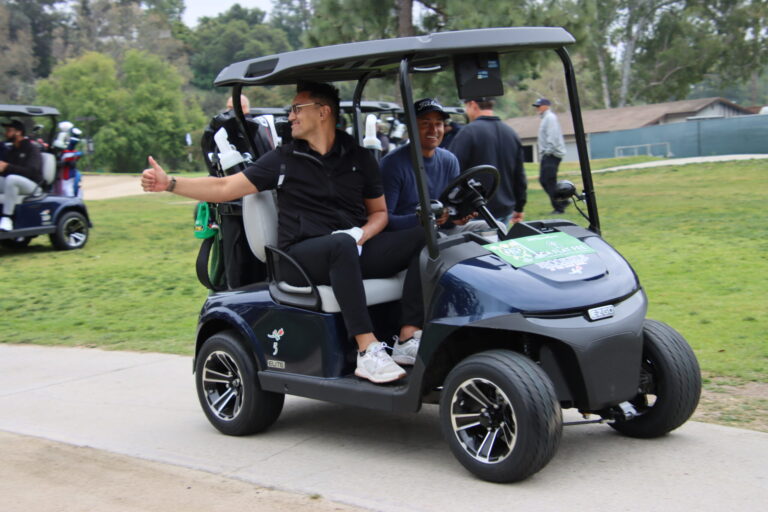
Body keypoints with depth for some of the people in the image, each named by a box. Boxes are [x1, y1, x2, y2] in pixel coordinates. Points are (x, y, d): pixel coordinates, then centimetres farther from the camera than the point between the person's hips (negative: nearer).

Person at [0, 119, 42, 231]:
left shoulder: (32, 148, -6)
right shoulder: (11, 150, 16)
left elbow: (31, 171, -21)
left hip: (32, 184, -7)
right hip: (13, 184, 7)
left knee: (11, 179, -37)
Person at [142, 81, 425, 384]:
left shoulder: (359, 158, 15)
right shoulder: (283, 159, 10)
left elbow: (379, 212, 20)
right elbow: (225, 188, 7)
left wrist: (362, 235, -3)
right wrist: (169, 184, -4)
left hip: (355, 250, 4)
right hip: (301, 256, -3)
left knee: (423, 238, -18)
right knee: (342, 243, -38)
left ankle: (408, 340, -25)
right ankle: (367, 351, -41)